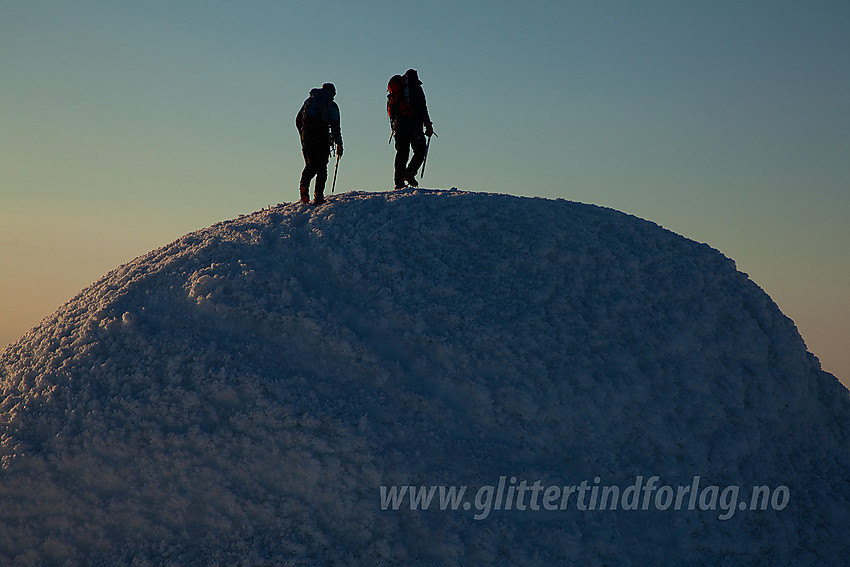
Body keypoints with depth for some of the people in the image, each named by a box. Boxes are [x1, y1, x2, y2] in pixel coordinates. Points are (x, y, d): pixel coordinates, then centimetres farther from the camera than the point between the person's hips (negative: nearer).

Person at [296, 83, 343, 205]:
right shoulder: (332, 105, 6)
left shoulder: (309, 100, 18)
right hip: (322, 138, -3)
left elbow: (298, 120, 16)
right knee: (321, 167, 4)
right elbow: (335, 126, -3)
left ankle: (304, 182, -21)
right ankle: (318, 196, -3)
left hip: (306, 136, 3)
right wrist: (339, 144, 0)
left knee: (310, 164, 10)